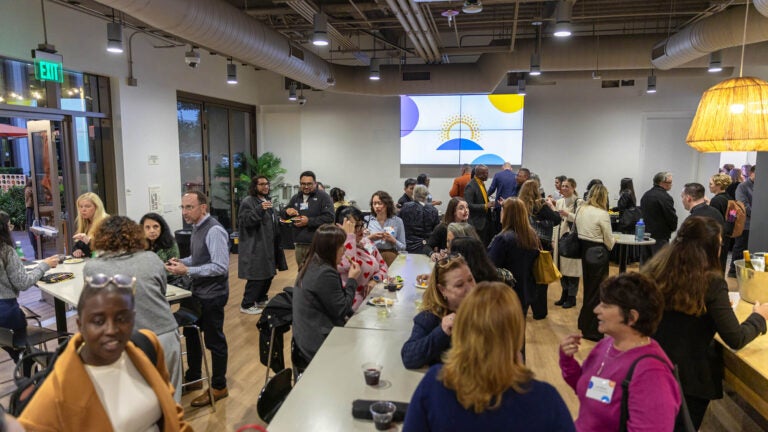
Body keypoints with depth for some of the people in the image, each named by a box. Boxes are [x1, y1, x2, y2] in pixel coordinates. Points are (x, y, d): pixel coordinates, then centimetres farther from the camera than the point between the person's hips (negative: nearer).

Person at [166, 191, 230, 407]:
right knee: (191, 333, 21)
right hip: (198, 292, 9)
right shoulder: (197, 228, 5)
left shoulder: (214, 231, -23)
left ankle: (219, 388, 25)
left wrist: (187, 270, -25)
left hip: (212, 294, -9)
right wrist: (181, 261, -2)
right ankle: (193, 378, 42)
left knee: (214, 340, 6)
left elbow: (220, 266, -28)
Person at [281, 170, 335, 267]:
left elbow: (329, 217, -14)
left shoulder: (323, 196, -4)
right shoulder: (295, 198, 16)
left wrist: (309, 221, -18)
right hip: (299, 244, 6)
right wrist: (287, 211, -3)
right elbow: (283, 215, 21)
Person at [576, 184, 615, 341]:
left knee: (588, 287, 21)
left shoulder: (581, 210, 4)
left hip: (583, 250, 7)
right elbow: (609, 240, -11)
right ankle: (591, 330, 10)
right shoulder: (602, 214, -17)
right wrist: (612, 242, 10)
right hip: (598, 254, -7)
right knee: (597, 290, 3)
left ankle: (584, 322, 34)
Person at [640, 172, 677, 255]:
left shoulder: (646, 195, 12)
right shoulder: (664, 197, -15)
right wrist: (673, 228, 7)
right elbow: (671, 216, -12)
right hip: (660, 236, -9)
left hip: (645, 233, 9)